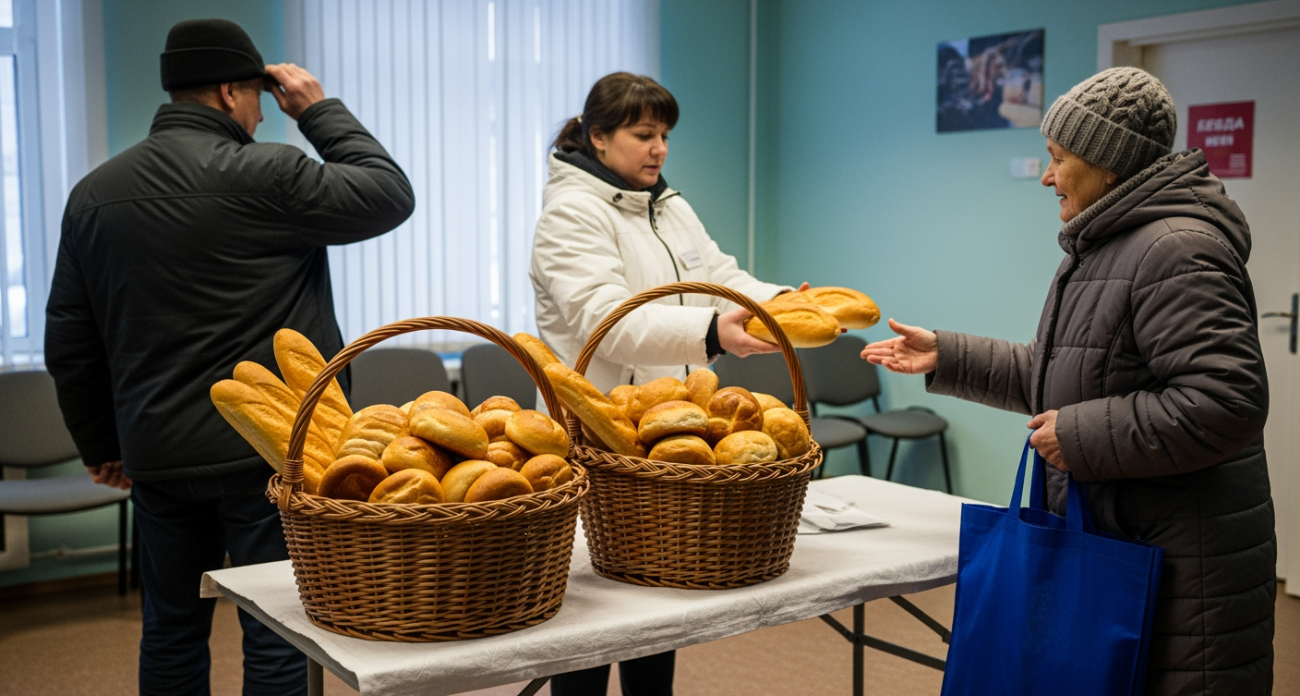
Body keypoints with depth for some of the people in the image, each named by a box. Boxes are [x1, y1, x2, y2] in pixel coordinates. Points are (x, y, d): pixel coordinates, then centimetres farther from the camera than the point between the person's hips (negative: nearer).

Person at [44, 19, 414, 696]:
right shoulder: (263, 175, -13)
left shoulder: (93, 193, 8)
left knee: (171, 632, 19)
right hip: (267, 453, -6)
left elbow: (68, 345, 11)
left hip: (157, 458, 7)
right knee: (277, 642, 3)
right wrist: (321, 110, 5)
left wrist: (101, 447, 21)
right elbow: (390, 194, -4)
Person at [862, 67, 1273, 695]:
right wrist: (946, 357, 17)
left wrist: (1082, 437, -21)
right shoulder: (1099, 250, 16)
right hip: (1107, 537, 10)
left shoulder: (1177, 249, -18)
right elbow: (1048, 375, 23)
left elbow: (1224, 403, -27)